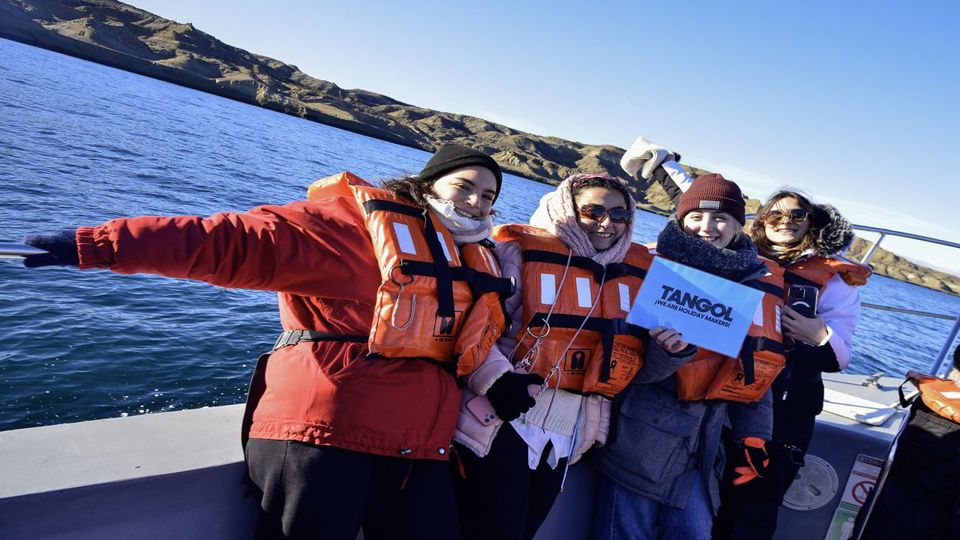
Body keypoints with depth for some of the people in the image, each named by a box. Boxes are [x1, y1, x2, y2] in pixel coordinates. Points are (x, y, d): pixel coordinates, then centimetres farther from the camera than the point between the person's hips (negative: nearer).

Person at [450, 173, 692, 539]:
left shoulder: (638, 269, 9)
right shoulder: (520, 250, -9)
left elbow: (632, 343, 21)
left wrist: (668, 343, 1)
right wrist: (496, 379, -25)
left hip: (569, 428, 6)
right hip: (502, 417, -5)